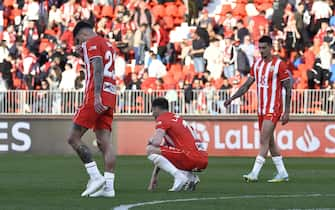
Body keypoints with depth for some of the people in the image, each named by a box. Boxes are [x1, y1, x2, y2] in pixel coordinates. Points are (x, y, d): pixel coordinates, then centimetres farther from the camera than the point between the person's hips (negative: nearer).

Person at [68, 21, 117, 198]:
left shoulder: (92, 43, -3)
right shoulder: (108, 45, 24)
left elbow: (98, 69, -15)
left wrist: (97, 96, -23)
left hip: (96, 96, -8)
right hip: (110, 97, 9)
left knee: (73, 138, -3)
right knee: (104, 142, 4)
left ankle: (95, 177, -11)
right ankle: (108, 186, -3)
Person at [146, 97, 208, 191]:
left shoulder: (162, 119, 0)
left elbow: (156, 142, -16)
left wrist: (150, 141, 10)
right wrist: (154, 175, 33)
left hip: (191, 158, -9)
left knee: (150, 150, -7)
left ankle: (179, 177, -14)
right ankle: (191, 177, 10)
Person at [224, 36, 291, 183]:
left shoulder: (279, 64, -10)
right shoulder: (257, 64, 9)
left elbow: (288, 88, -8)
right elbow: (247, 84, 13)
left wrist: (287, 111, -11)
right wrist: (232, 98, 3)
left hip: (273, 109, -8)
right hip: (261, 109, 8)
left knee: (264, 141, -12)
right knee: (270, 142, 11)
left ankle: (254, 173, -16)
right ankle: (282, 173, 18)